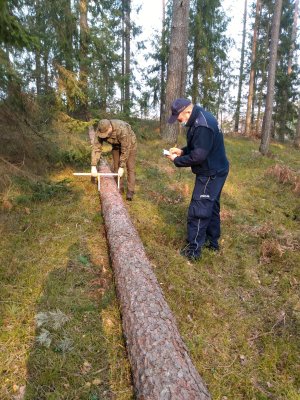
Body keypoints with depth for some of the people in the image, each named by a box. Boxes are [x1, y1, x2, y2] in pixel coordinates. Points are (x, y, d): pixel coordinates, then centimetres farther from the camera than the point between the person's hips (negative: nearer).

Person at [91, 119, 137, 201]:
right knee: (116, 166, 3)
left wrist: (122, 167, -31)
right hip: (116, 145, 5)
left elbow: (125, 150, -35)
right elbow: (96, 148, -29)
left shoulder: (122, 130, -43)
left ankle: (130, 191, -2)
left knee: (130, 168, -7)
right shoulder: (100, 130, -28)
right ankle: (120, 188, 15)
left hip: (129, 144, -5)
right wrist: (93, 166, -37)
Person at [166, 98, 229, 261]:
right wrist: (182, 151, 4)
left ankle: (193, 250, 5)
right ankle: (212, 241, 35)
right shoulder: (200, 118, 7)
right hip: (215, 171, 11)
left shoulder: (202, 126, -27)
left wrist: (177, 160, -14)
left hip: (211, 174, -11)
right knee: (211, 206, 20)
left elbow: (198, 156, -27)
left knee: (198, 211, -5)